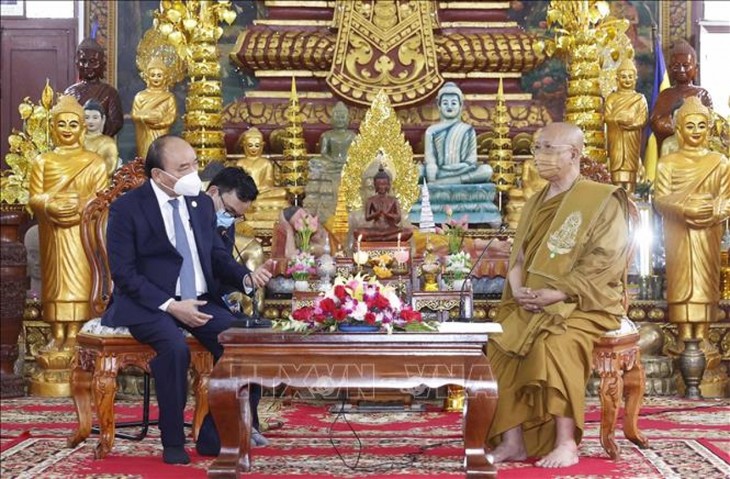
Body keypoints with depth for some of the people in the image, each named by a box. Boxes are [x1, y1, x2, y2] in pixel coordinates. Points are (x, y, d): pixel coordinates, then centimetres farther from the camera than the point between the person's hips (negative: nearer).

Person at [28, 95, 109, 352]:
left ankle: (73, 334, -2)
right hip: (53, 232, 2)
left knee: (78, 278, -4)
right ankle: (57, 334, 5)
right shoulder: (42, 161, 10)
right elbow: (34, 198, 3)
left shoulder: (95, 162, 5)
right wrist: (51, 206, -18)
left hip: (82, 232, -2)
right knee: (55, 279, 1)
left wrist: (80, 206, -19)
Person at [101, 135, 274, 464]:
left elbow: (218, 258, 14)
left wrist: (247, 277, -9)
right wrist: (170, 306, -21)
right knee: (175, 347, -35)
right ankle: (173, 442, -16)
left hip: (201, 301, 5)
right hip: (149, 303, -5)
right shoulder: (127, 208, -5)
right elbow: (124, 274, -10)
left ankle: (212, 436, -9)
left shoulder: (202, 203, 12)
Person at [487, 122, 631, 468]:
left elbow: (606, 260, -13)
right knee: (499, 343, -20)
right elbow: (518, 258, 17)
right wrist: (518, 288, -6)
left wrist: (557, 292, -21)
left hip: (584, 304, -6)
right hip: (532, 304, 6)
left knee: (554, 343, -34)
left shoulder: (602, 200, -4)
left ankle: (566, 442, -23)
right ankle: (513, 440, -17)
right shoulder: (534, 205, 18)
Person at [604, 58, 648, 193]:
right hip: (616, 139, 1)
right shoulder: (612, 98, 10)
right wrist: (627, 119, -14)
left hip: (632, 140, -1)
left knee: (631, 166, -5)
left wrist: (618, 119, -10)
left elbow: (642, 120, -3)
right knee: (617, 166, -5)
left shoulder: (640, 98, 8)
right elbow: (608, 117, -2)